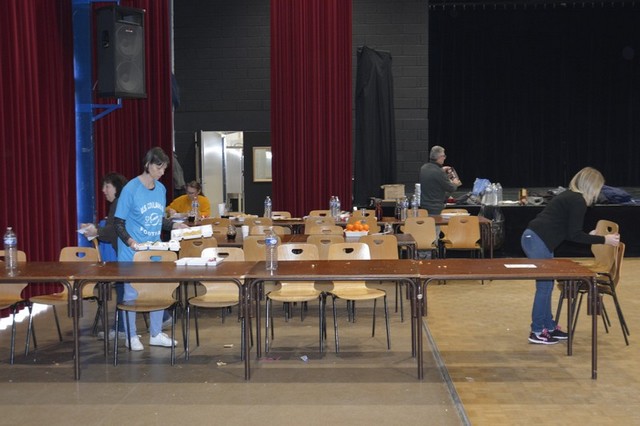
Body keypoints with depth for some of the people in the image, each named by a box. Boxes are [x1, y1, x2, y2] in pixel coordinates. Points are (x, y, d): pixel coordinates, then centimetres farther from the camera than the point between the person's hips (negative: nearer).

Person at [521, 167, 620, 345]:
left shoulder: (570, 196, 20)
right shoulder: (578, 201, -9)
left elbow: (568, 232, 25)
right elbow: (574, 235, -11)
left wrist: (589, 235, 35)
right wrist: (603, 240, -5)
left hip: (533, 238, 10)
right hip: (538, 241, -10)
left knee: (546, 285, 15)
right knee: (544, 286, -3)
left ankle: (549, 327, 23)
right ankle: (537, 332, 4)